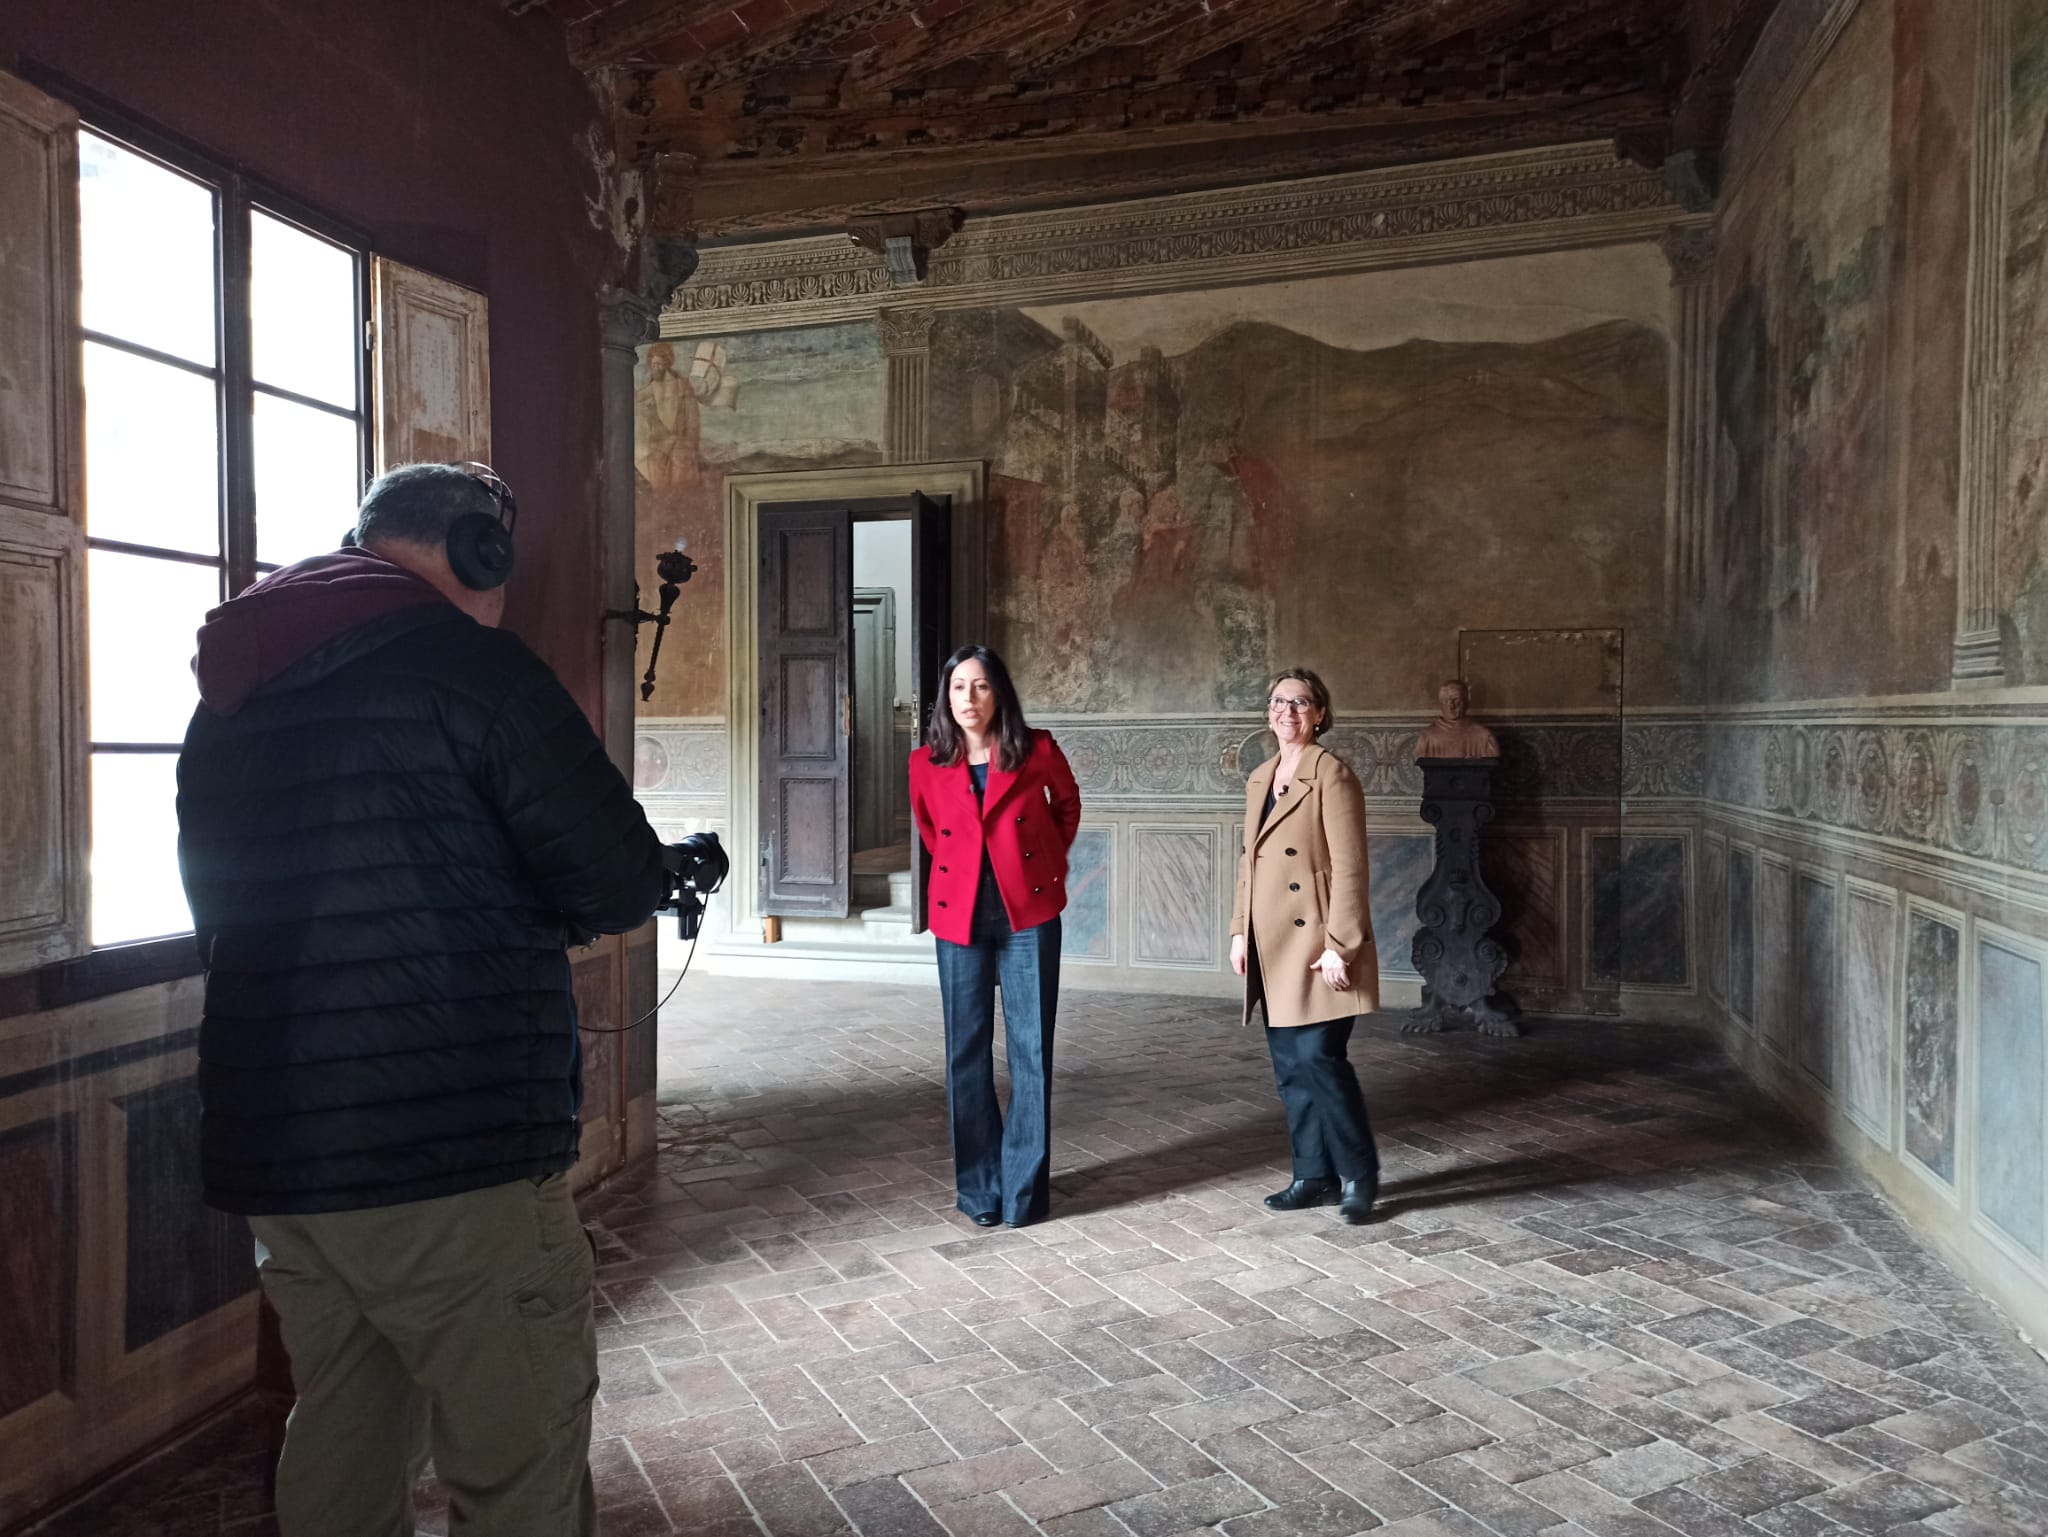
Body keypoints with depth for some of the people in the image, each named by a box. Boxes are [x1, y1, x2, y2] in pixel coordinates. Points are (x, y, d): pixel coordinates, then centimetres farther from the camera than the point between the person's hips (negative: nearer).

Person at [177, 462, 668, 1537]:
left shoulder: (227, 700, 13)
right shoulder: (468, 666, -11)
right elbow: (621, 887, -13)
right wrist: (518, 903, 9)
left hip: (272, 1158, 8)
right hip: (459, 1163, -8)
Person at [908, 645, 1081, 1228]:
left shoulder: (1036, 751, -5)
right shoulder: (927, 763, 0)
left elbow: (1068, 804, 14)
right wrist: (957, 868, 11)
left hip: (1028, 916, -1)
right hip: (960, 917, 2)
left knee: (1031, 1049, 0)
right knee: (967, 1051, 5)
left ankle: (1024, 1188, 11)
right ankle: (979, 1187, 16)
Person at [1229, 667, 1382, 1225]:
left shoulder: (1331, 775, -10)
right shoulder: (1259, 779, 13)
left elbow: (1349, 868, -15)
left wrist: (1339, 945, -19)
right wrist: (1239, 932, 12)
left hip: (1315, 944, -7)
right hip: (1273, 948, 7)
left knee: (1319, 1059, -8)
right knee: (1289, 1067, 10)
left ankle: (1359, 1175, 10)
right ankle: (1314, 1175, 22)